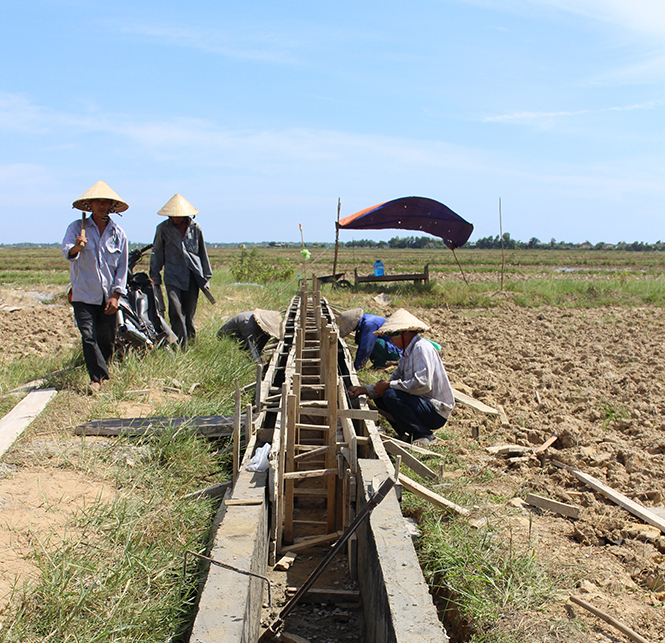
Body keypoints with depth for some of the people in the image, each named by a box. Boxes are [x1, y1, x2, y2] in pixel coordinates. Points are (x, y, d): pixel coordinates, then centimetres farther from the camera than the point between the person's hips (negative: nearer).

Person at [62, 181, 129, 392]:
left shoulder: (118, 233, 6)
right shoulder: (77, 227, 0)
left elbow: (122, 267, 7)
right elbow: (66, 251, -18)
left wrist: (116, 295, -1)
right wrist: (76, 248, -42)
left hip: (108, 296, 2)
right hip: (84, 294, -2)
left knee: (107, 340, 7)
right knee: (88, 336, -13)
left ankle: (100, 375, 27)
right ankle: (98, 377, -9)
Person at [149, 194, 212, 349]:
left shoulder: (195, 228, 7)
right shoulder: (163, 229, 5)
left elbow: (203, 253, 17)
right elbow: (157, 254, 12)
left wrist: (206, 275, 18)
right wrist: (155, 278, 11)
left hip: (193, 275, 1)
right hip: (172, 276, -1)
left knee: (189, 313, 2)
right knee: (176, 311, -13)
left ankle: (191, 340, 25)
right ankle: (181, 347, -9)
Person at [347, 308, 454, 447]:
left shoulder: (421, 348, -17)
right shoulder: (407, 351, 13)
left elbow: (423, 384, -30)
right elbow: (395, 379, 11)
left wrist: (389, 385, -21)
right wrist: (364, 390, 2)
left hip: (437, 412, -10)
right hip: (421, 403, 10)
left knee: (391, 395, -26)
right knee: (379, 397, 7)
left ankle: (424, 436, -14)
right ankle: (407, 434, 7)